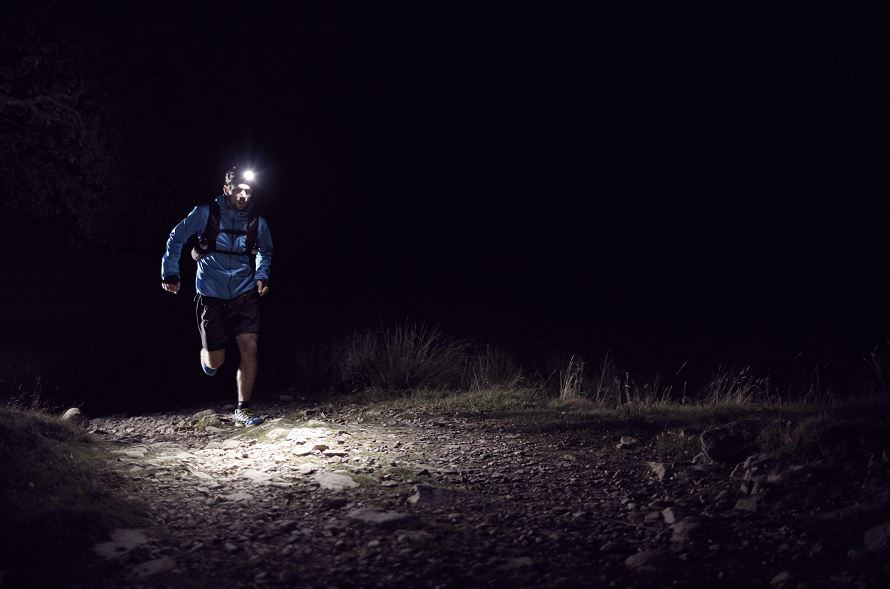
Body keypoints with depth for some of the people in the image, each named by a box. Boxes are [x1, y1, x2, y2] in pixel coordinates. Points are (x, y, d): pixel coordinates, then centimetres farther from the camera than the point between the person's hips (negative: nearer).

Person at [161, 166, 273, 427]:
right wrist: (170, 274, 0)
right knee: (216, 362, 0)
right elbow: (176, 238, 3)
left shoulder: (257, 223, -1)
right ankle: (206, 354, 40)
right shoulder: (206, 214, -9)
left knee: (249, 347, -14)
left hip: (244, 295, 2)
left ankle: (243, 411, -4)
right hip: (211, 296, -2)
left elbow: (265, 252, 19)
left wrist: (262, 277, 4)